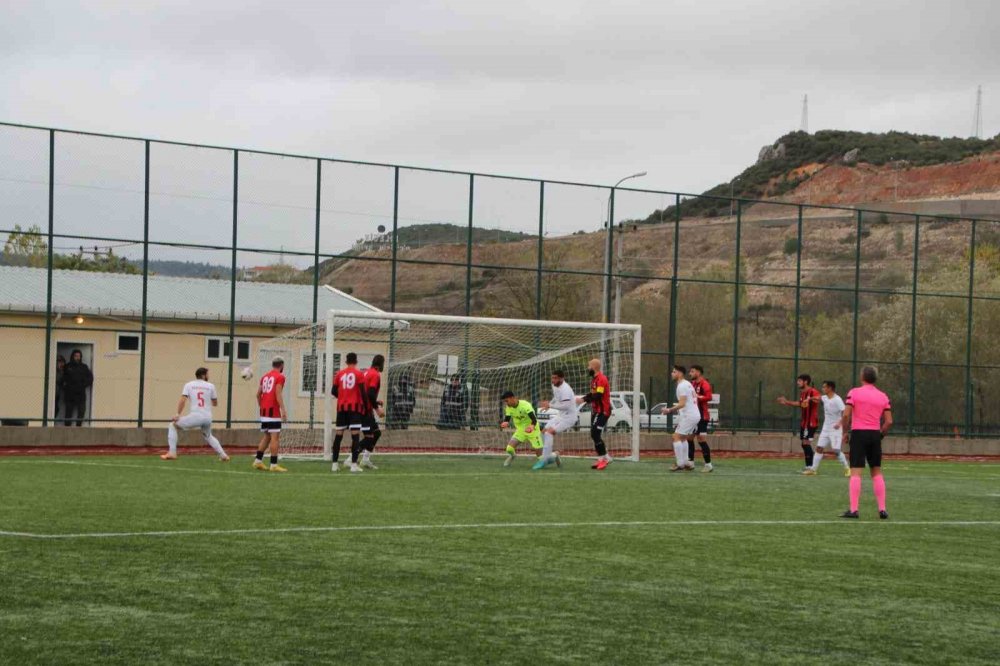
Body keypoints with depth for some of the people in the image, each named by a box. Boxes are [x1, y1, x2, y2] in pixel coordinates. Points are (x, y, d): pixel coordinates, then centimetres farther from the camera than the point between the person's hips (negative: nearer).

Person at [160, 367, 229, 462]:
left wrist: (178, 414, -5)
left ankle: (172, 453, 2)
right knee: (208, 436, 33)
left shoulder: (189, 385, 7)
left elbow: (183, 400, -7)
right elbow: (215, 403, 17)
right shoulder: (210, 386, 10)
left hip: (195, 416, -3)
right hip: (208, 418, 3)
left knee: (172, 425, 14)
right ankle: (223, 455, 22)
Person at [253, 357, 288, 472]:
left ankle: (258, 461, 14)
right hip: (273, 411, -8)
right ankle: (274, 464, -9)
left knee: (266, 436, 16)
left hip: (264, 411, 8)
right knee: (275, 437, -6)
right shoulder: (280, 377, -7)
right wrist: (283, 410, -20)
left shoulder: (265, 376, 16)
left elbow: (258, 394, 16)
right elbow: (278, 394, -17)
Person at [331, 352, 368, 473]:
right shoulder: (359, 374, -3)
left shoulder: (339, 373, 8)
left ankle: (335, 464, 8)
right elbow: (363, 392, -7)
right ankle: (354, 464, -14)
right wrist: (366, 407, 2)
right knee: (355, 435, -6)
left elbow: (334, 391, 11)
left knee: (338, 435, 9)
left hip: (341, 407, 4)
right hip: (355, 407, -4)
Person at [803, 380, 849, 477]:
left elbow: (844, 413, -24)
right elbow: (819, 398, 29)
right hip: (826, 428, 7)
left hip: (835, 429, -7)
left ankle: (847, 468, 6)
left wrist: (839, 423, -35)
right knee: (819, 448, 2)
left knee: (836, 450, -10)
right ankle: (813, 469, 4)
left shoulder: (837, 400, -17)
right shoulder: (825, 398, 6)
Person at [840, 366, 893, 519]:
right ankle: (882, 509, 8)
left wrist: (844, 432, 2)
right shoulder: (883, 397, 8)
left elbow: (846, 415, -11)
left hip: (858, 433, -3)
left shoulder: (854, 392, -2)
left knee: (856, 473, -5)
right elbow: (889, 421, 3)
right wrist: (881, 435, 16)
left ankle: (853, 510, -11)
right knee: (877, 473, 12)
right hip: (875, 435, 3)